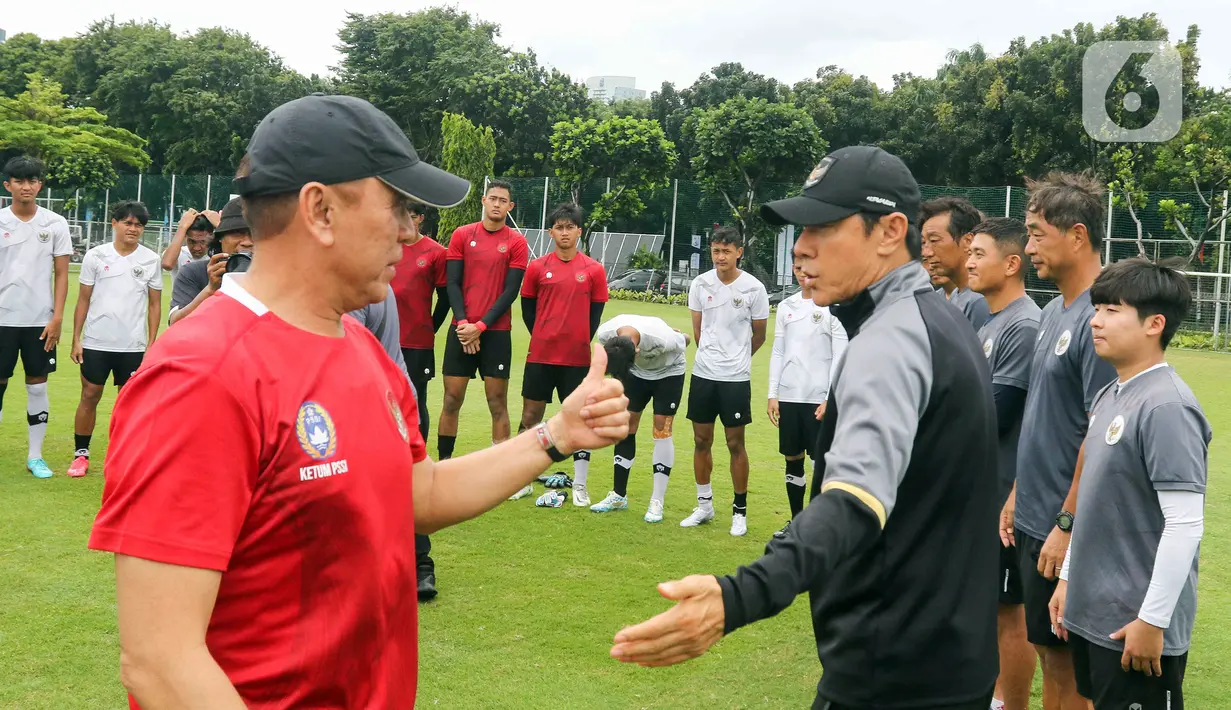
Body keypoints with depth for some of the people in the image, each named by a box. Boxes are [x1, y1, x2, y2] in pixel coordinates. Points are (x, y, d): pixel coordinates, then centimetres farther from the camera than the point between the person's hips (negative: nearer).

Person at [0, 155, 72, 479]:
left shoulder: (55, 224, 1)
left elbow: (61, 274, 2)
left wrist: (57, 318, -5)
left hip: (40, 320, 0)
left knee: (37, 386, 6)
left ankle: (35, 456, 15)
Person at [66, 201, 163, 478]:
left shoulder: (151, 259, 1)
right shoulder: (95, 255, 0)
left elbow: (155, 304, 5)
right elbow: (83, 300, 4)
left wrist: (151, 344, -1)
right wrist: (76, 339, -1)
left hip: (133, 345, 0)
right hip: (96, 342, 0)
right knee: (89, 396, 4)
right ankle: (81, 454, 14)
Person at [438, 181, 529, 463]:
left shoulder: (517, 242, 1)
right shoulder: (462, 235, 5)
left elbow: (511, 290, -4)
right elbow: (453, 283, 2)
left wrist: (481, 325, -10)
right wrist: (463, 323, -10)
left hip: (496, 331, -1)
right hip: (461, 330, 1)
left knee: (498, 402, 0)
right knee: (452, 400, 3)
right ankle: (444, 463, 13)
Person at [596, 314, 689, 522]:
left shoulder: (663, 339, -42)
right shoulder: (605, 333, -31)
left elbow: (685, 340, -18)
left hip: (668, 372, -4)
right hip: (637, 372, 4)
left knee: (662, 430, -10)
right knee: (625, 426, 0)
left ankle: (657, 502, -6)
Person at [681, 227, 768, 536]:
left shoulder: (754, 289, -7)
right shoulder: (700, 284, 1)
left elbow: (758, 336, 5)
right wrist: (713, 355, 11)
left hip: (736, 377, -3)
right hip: (703, 373, 3)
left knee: (735, 444, 2)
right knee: (701, 441, 10)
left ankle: (740, 511, 15)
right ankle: (704, 505, 24)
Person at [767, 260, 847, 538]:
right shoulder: (786, 306, 10)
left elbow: (840, 356, -7)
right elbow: (778, 352, 12)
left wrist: (831, 399, -13)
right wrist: (772, 394, 6)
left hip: (820, 398, -5)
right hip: (789, 396, 5)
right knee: (793, 460, 11)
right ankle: (796, 522, 22)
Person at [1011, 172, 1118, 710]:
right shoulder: (1053, 312, 10)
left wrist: (1067, 524, -19)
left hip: (1064, 527, -8)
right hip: (1033, 517, 8)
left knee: (1064, 655, 4)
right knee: (1045, 645, 17)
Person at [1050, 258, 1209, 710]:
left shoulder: (1166, 407, -19)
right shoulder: (1110, 396, 9)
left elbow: (1185, 525, -21)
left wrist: (1152, 620, -19)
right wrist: (1069, 578, 16)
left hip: (1136, 624, -8)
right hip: (1092, 613, 9)